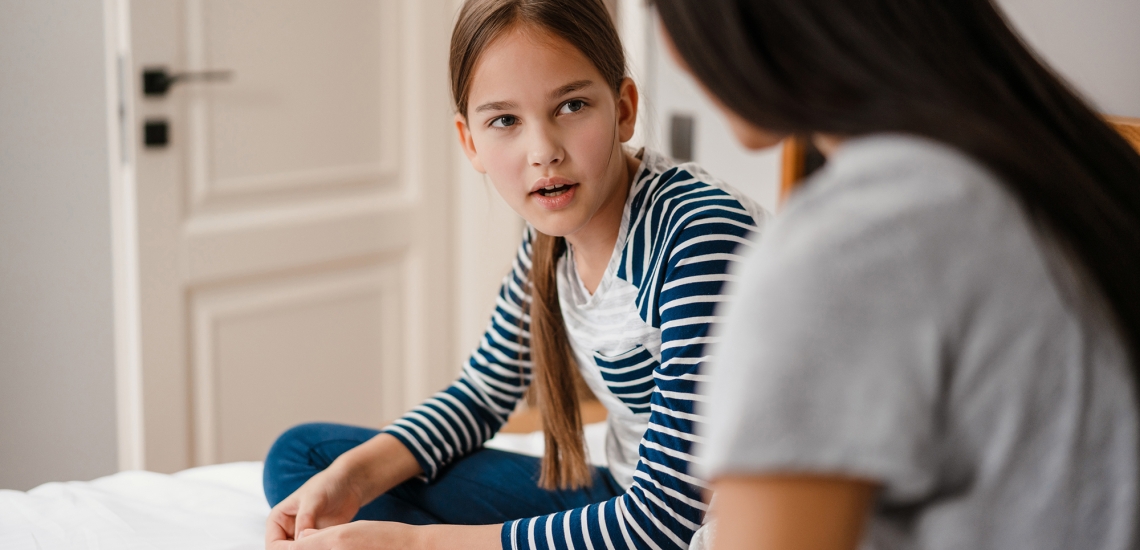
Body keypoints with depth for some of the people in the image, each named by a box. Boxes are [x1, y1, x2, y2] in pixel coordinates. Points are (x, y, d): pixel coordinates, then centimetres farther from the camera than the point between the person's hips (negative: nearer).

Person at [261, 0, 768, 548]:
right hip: (620, 498, 8)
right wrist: (352, 477, -6)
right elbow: (482, 392, 13)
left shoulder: (703, 236, -27)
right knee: (302, 455, 7)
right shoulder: (555, 229, -1)